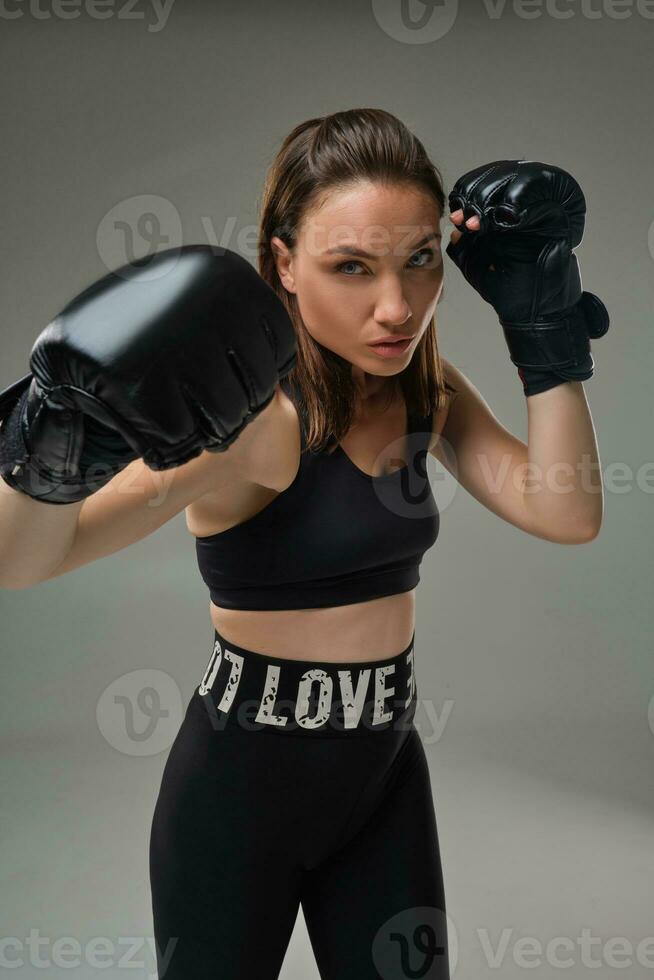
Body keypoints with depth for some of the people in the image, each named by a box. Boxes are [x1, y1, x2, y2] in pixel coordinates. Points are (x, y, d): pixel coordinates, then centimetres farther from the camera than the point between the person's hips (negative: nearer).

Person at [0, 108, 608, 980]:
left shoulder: (427, 392, -2)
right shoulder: (254, 412, -23)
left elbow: (568, 514, -12)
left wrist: (546, 330, -14)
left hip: (384, 773, 5)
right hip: (243, 781, -5)